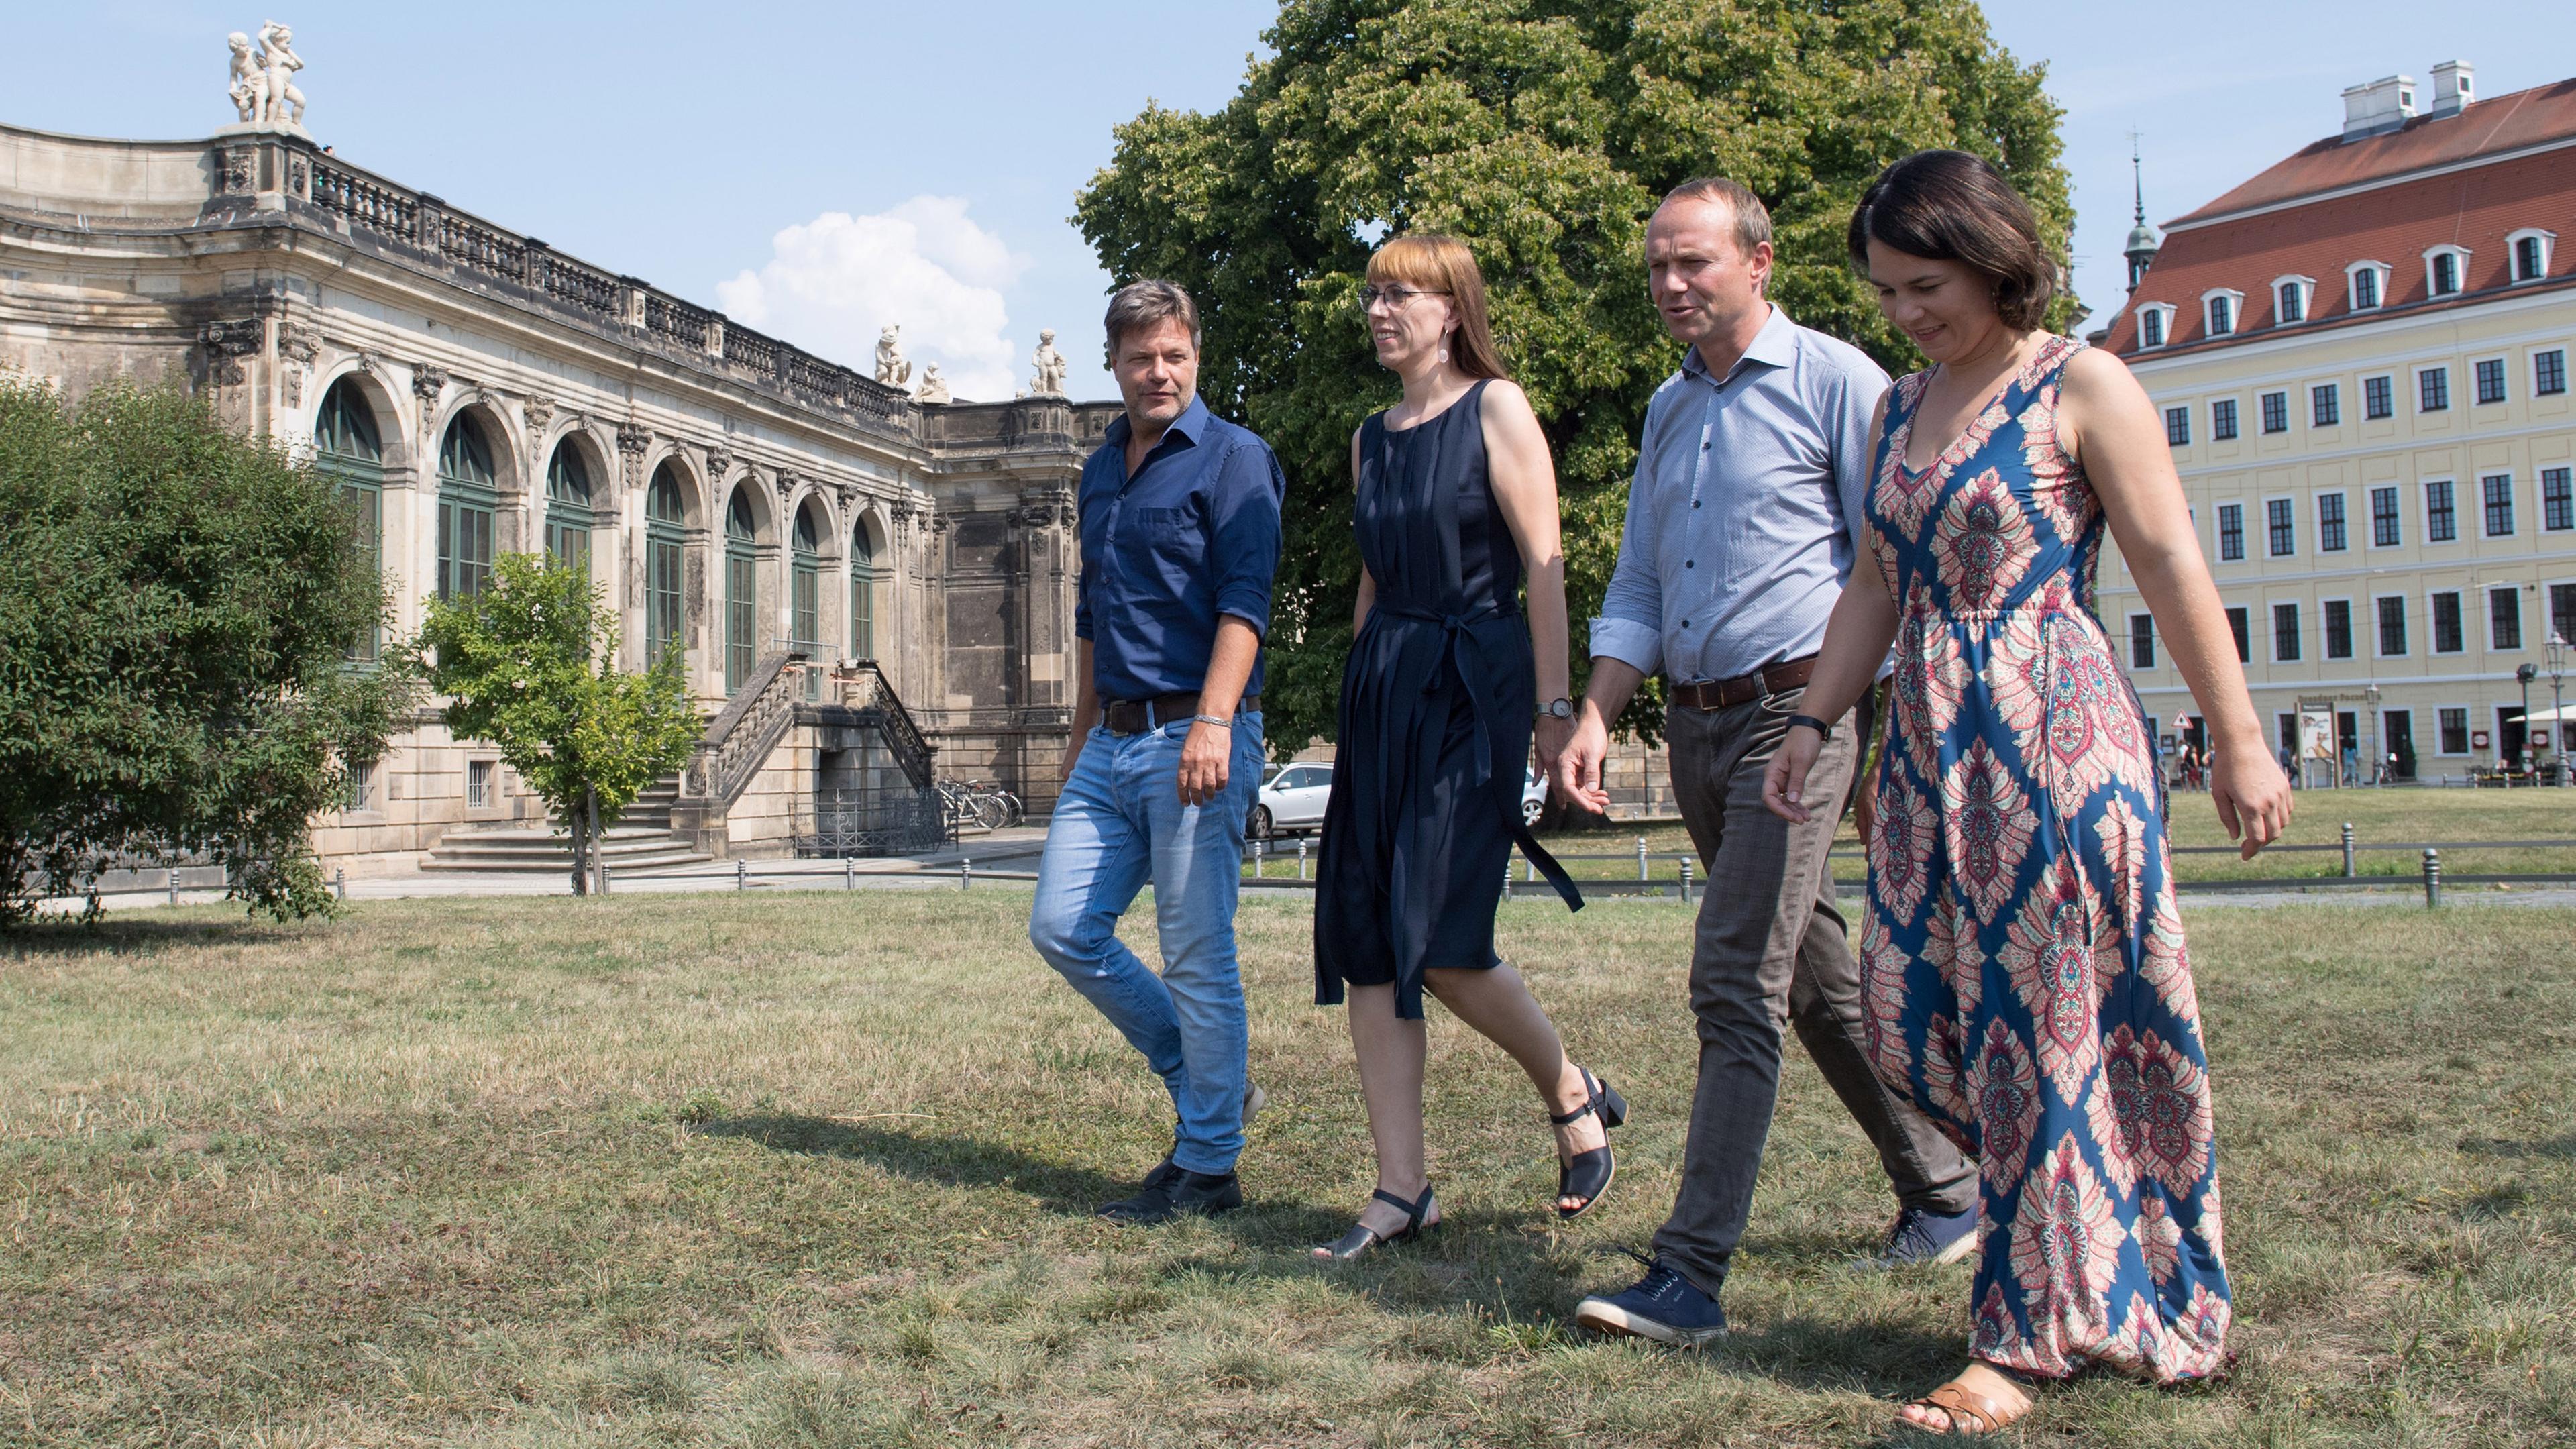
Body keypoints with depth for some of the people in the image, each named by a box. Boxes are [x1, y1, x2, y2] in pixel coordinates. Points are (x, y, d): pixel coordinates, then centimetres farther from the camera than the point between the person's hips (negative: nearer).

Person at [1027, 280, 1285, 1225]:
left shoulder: (1232, 459, -4)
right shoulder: (1101, 471, 19)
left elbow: (1243, 604, -14)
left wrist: (1213, 723, -25)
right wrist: (1081, 737, 24)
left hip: (1195, 737, -8)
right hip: (1113, 744, 8)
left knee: (1198, 957, -3)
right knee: (1063, 929, 4)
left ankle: (1207, 1166, 7)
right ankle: (1205, 1082, 19)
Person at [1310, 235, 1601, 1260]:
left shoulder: (1496, 408, -2)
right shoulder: (1371, 437, 17)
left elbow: (1545, 564, -9)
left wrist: (1555, 705, -15)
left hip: (1474, 685, -7)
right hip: (1380, 687, 7)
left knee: (1440, 943, -13)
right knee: (1365, 942, 0)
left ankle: (1572, 1095, 15)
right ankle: (1401, 1189, 6)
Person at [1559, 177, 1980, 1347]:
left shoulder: (1835, 382, -5)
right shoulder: (1667, 410, 16)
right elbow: (1636, 588, 18)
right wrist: (1596, 715, 5)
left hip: (1794, 713, -8)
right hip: (1694, 724, 8)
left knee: (1736, 983, -14)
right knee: (1820, 980, 15)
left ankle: (1692, 1273, -12)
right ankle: (1943, 1188, 31)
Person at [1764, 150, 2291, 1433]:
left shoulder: (2083, 389, -5)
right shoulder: (1903, 410, 14)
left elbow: (2173, 570, -7)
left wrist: (2238, 742, -8)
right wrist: (1815, 719, 12)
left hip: (2056, 738, -7)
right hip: (1929, 749, 7)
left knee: (2045, 1025, -3)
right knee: (1913, 1014, 2)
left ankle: (2029, 1337, 5)